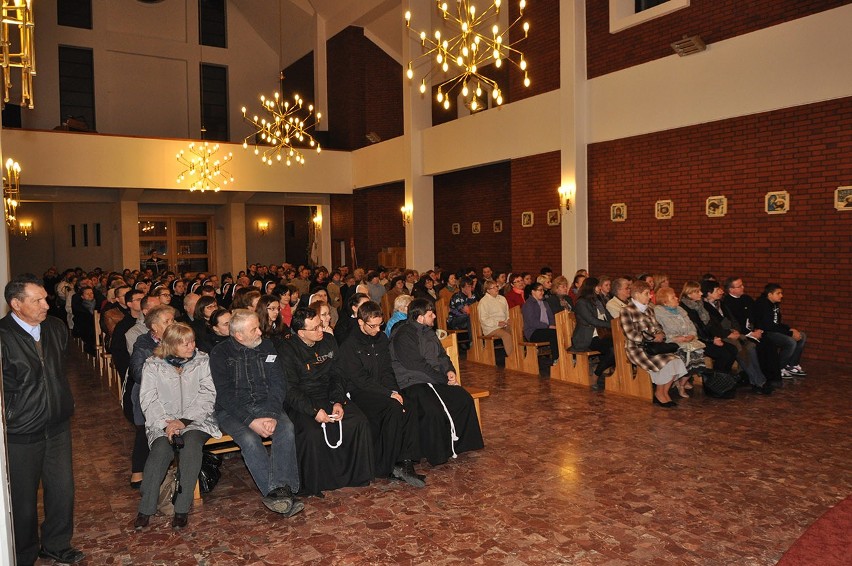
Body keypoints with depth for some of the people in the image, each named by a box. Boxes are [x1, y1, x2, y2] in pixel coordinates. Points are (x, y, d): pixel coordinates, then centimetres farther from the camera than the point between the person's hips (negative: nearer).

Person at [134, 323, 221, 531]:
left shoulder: (202, 361, 5)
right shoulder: (153, 365, 5)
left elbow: (207, 395, -2)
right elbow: (148, 399, -1)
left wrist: (184, 420, -14)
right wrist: (166, 423, -17)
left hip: (196, 419, 0)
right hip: (163, 421, 1)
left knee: (192, 443, -32)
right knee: (161, 447, -30)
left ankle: (182, 508, -26)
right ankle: (145, 509, -18)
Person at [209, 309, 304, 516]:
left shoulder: (266, 346, 7)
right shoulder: (220, 354, -3)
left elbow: (278, 383, 1)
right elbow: (225, 395, -11)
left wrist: (272, 415, -16)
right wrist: (251, 421, -22)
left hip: (265, 405, 3)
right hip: (232, 411, -2)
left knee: (286, 428, -28)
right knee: (249, 439, -32)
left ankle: (281, 490, -36)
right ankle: (280, 492, -33)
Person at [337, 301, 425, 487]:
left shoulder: (382, 339, 11)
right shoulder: (349, 345, -9)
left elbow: (387, 371, 12)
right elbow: (360, 379, -15)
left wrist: (394, 391, -8)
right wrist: (389, 393, -20)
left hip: (381, 390, 6)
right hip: (359, 394, -6)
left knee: (410, 407, -23)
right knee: (394, 408, -31)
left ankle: (405, 462, -22)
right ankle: (388, 467, -21)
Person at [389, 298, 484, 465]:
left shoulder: (428, 332, 15)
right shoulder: (403, 336, -12)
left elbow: (442, 355, 21)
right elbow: (417, 366, -17)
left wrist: (450, 371, -1)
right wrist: (444, 379, -13)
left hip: (435, 380, 8)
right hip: (412, 382, -8)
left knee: (465, 399, -10)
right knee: (433, 410, -31)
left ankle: (458, 444, 4)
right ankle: (435, 454, -11)